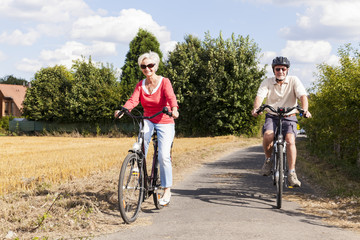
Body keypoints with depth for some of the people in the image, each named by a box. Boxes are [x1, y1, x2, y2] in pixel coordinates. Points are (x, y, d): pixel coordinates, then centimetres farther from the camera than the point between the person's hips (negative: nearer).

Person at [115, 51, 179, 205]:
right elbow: (133, 100, -12)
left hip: (165, 123, -3)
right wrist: (123, 109, -34)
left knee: (163, 156, -16)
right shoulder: (140, 85, 3)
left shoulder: (164, 82, -8)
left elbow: (171, 97, -25)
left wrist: (174, 109, -47)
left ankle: (167, 190, -2)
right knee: (143, 136, -33)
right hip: (148, 120, 3)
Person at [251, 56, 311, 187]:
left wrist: (305, 109, -38)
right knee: (267, 136, -29)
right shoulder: (267, 82, -1)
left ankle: (291, 174, -20)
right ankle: (268, 160, 0)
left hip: (289, 117, 0)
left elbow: (303, 96, -17)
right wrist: (256, 108, -39)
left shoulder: (294, 80, -4)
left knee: (290, 140, -26)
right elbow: (260, 96, -16)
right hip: (272, 116, 1)